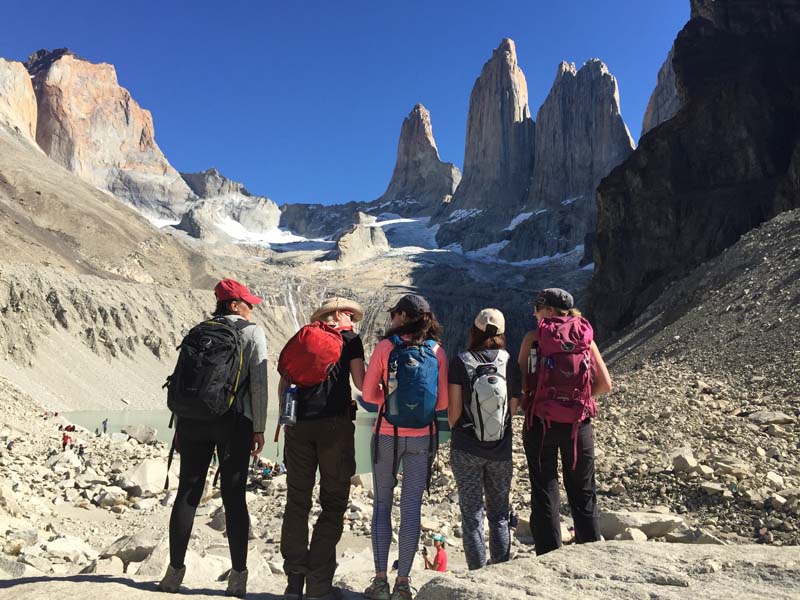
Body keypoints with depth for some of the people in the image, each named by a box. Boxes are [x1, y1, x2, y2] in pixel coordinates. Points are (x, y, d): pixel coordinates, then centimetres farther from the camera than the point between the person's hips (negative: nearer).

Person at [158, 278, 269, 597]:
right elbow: (258, 384, -7)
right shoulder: (253, 332, -2)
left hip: (194, 420, 3)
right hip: (235, 421, -3)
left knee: (187, 492, 11)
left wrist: (179, 426, 14)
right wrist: (259, 428, -1)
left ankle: (175, 570, 17)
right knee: (234, 496, 3)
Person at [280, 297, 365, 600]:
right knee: (333, 503, 3)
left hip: (299, 424, 4)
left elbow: (283, 383, 17)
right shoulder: (350, 338, 9)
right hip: (335, 421, -4)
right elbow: (361, 382, 1)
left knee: (297, 501, 9)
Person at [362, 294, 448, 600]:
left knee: (382, 504, 12)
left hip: (387, 435, -1)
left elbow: (368, 394, -4)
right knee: (411, 507, 9)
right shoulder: (437, 351, -2)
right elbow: (442, 402, 0)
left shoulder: (385, 346, -7)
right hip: (422, 437, 2)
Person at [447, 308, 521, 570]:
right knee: (499, 514, 17)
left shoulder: (461, 362, -11)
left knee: (472, 515, 10)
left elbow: (453, 409, -10)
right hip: (501, 450, 2)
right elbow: (513, 408, -3)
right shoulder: (510, 362, -5)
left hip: (466, 450, -2)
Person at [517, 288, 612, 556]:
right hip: (578, 424, 2)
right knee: (583, 493, 17)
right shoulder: (585, 337, 2)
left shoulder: (533, 338, -5)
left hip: (541, 422, -2)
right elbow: (605, 384, 1)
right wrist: (580, 397, 13)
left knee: (544, 493, 10)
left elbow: (519, 381, -4)